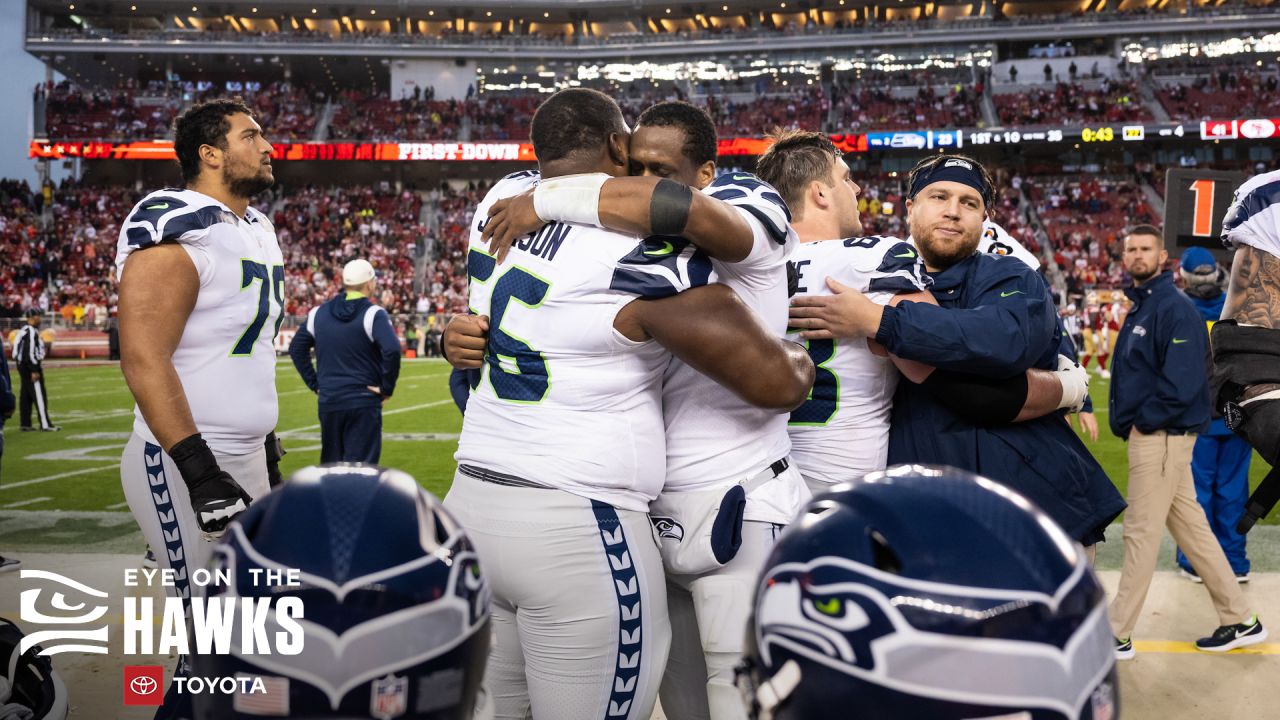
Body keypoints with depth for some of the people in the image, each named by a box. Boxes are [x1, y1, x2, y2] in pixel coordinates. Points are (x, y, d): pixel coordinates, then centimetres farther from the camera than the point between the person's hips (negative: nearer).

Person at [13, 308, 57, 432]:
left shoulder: (24, 330, 15)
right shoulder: (32, 332, -16)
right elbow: (31, 352, -21)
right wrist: (34, 370, -21)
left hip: (22, 365, 10)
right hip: (30, 366, -10)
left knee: (26, 396, 12)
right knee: (39, 396, -8)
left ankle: (25, 424, 15)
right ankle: (45, 424, -8)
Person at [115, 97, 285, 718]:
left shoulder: (257, 228, 13)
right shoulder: (177, 227, -16)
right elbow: (144, 360, -22)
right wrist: (201, 473, -25)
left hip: (248, 456, 9)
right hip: (186, 463, -9)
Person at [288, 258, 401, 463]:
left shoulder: (319, 313, 7)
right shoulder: (373, 315, -10)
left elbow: (296, 349, 14)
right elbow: (392, 350, -24)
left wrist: (314, 383, 14)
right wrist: (386, 388, -12)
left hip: (328, 402, 5)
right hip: (364, 403, -5)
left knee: (330, 464, 18)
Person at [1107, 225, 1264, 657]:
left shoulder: (1175, 309, -14)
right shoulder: (1139, 307, 15)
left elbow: (1182, 382, -23)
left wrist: (1141, 422, -16)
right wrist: (1123, 418, 8)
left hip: (1161, 437, -10)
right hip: (1149, 436, 10)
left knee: (1141, 533, -3)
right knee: (1192, 529, 14)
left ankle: (1117, 636, 5)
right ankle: (1240, 621, 23)